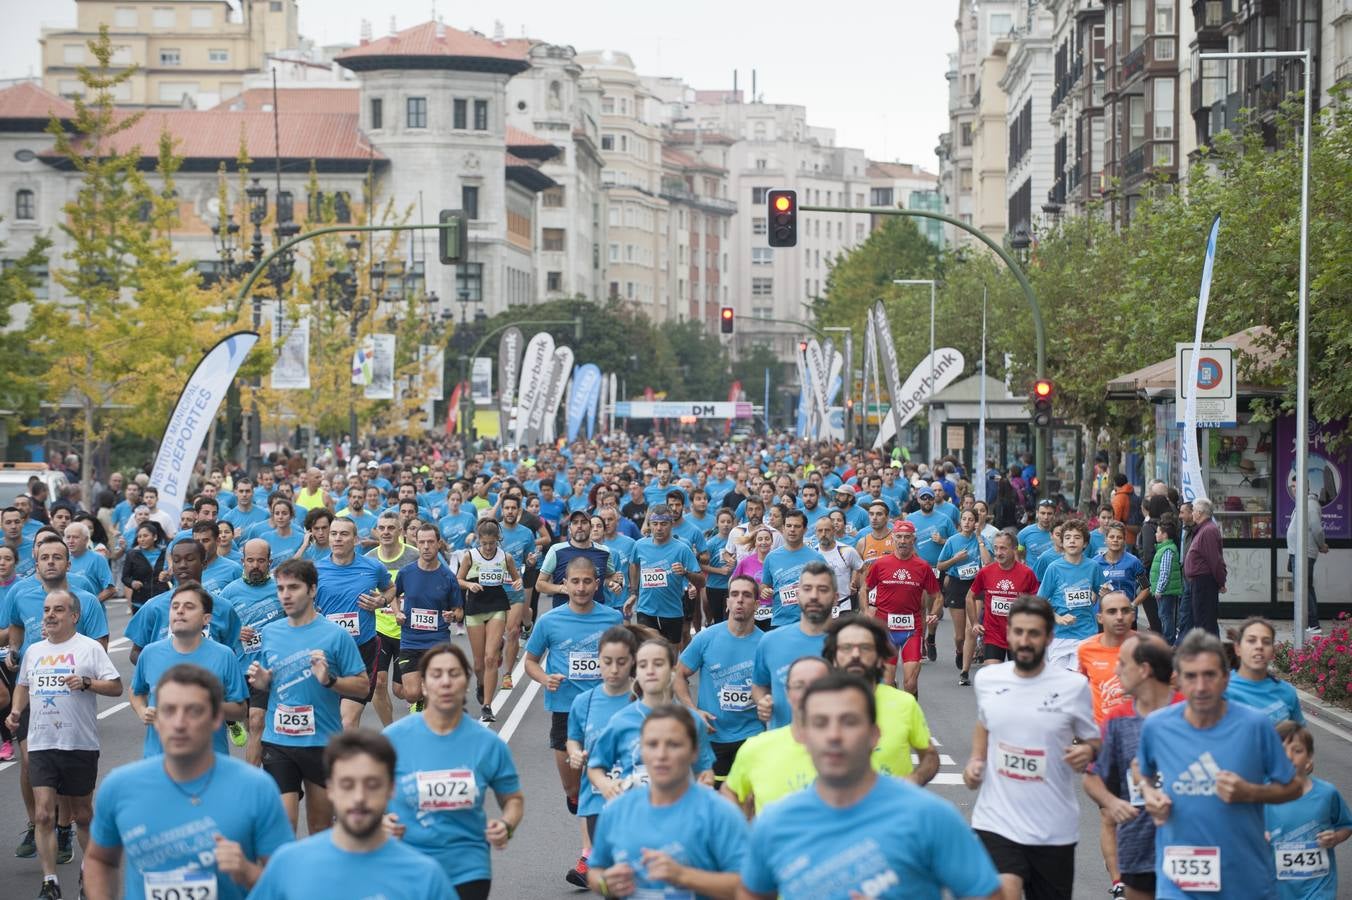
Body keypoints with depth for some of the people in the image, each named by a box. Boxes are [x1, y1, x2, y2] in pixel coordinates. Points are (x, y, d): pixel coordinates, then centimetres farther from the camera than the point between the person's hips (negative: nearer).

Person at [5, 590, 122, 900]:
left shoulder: (89, 648, -3)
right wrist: (16, 711, 9)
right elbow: (23, 685, 26)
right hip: (40, 744, 3)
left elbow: (116, 687, -5)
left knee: (81, 814, 11)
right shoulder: (34, 651, 12)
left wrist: (86, 682, -20)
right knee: (43, 815, -8)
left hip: (80, 745, -3)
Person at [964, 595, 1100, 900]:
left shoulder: (1074, 686, -5)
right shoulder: (986, 679, 2)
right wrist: (976, 760, 5)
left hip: (1054, 829, 0)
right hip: (996, 822, 0)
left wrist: (1087, 751, -16)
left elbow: (1093, 742, 6)